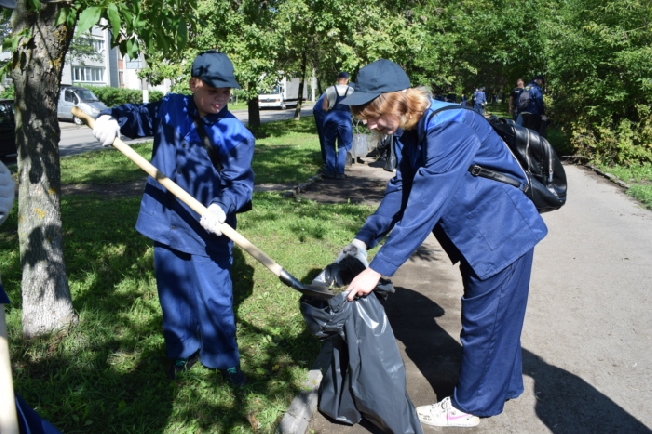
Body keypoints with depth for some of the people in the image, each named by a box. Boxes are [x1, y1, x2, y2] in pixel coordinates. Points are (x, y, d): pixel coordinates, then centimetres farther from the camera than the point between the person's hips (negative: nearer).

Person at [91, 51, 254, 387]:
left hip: (207, 231, -3)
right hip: (165, 223, 4)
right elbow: (138, 116, 14)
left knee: (215, 299, 4)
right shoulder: (169, 109, -1)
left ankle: (224, 359, 26)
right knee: (173, 294, 17)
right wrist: (112, 117, -9)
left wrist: (223, 206, -34)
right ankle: (182, 351, 37)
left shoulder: (237, 135, -12)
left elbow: (241, 182, -14)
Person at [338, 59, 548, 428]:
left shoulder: (448, 128, -30)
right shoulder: (415, 129, 0)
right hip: (482, 233, 9)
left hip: (502, 234, -9)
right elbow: (401, 189, 4)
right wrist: (364, 238, -2)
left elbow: (423, 207, -34)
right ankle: (502, 386, 42)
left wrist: (378, 269, -33)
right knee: (494, 318, 22)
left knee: (483, 322, 6)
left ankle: (469, 406, 25)